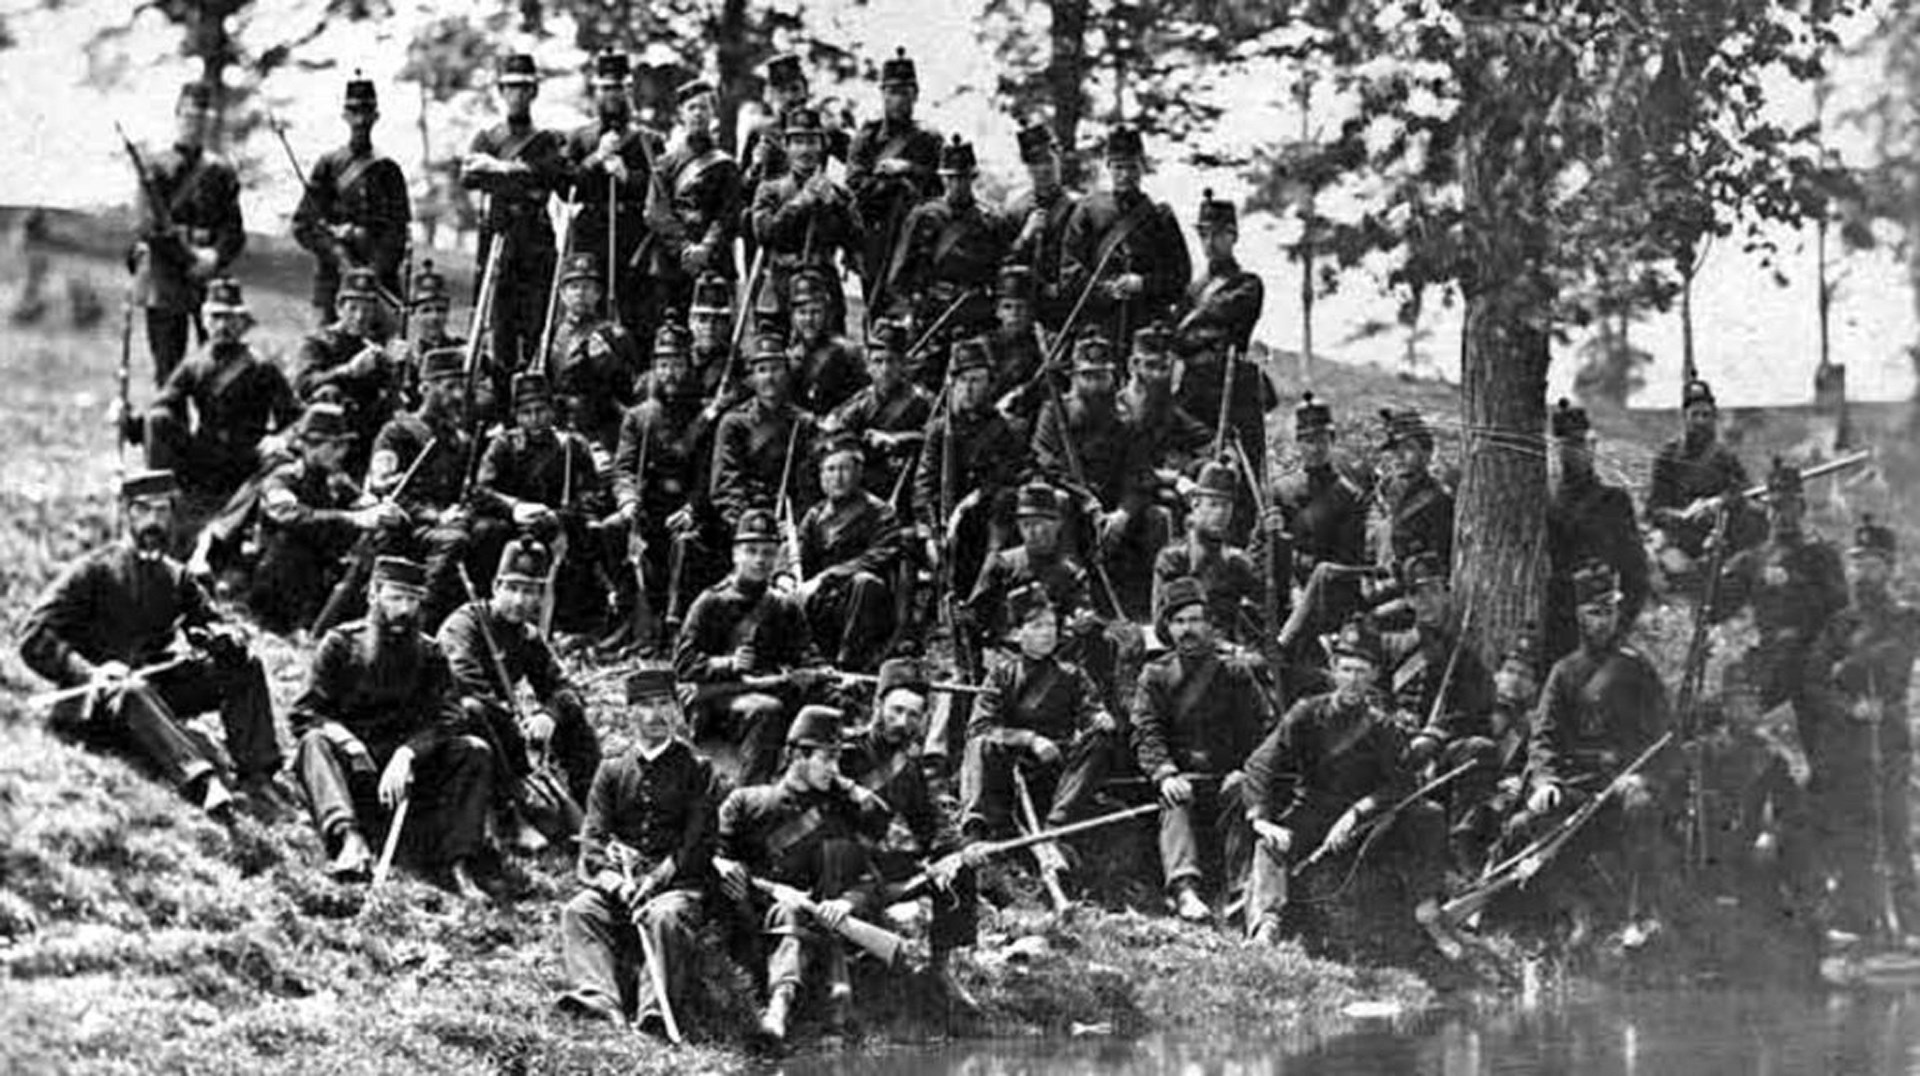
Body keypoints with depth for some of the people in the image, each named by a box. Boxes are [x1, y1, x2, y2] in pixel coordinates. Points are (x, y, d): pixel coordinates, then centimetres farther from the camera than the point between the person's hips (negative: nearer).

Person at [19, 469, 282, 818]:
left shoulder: (175, 577, 15)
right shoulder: (90, 572, -2)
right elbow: (34, 638, -8)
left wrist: (221, 636, -9)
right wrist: (88, 673, -24)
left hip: (157, 686, 6)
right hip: (93, 698, -6)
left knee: (245, 667, -9)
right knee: (134, 692, -40)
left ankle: (255, 773, -22)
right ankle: (201, 781, -62)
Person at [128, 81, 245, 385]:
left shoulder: (220, 171, 13)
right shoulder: (157, 168, 1)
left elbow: (235, 230, 8)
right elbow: (153, 227, -9)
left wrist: (215, 256, -11)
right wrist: (191, 257, -16)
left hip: (211, 279, 3)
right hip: (166, 284, -3)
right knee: (169, 367, -3)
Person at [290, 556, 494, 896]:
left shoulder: (428, 653, 9)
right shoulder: (341, 644, 3)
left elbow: (447, 718, -5)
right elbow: (305, 714, -5)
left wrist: (407, 753, -25)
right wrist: (345, 739, -26)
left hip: (405, 769, 2)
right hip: (353, 766, -2)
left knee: (475, 752, -21)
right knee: (315, 743, -32)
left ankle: (456, 866, -36)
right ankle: (350, 840, -56)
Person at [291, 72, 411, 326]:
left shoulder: (388, 170, 11)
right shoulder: (328, 165, 9)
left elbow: (398, 230, 5)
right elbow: (303, 225, 4)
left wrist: (376, 271, -11)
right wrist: (340, 258, -9)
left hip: (381, 278, 0)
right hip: (334, 275, 0)